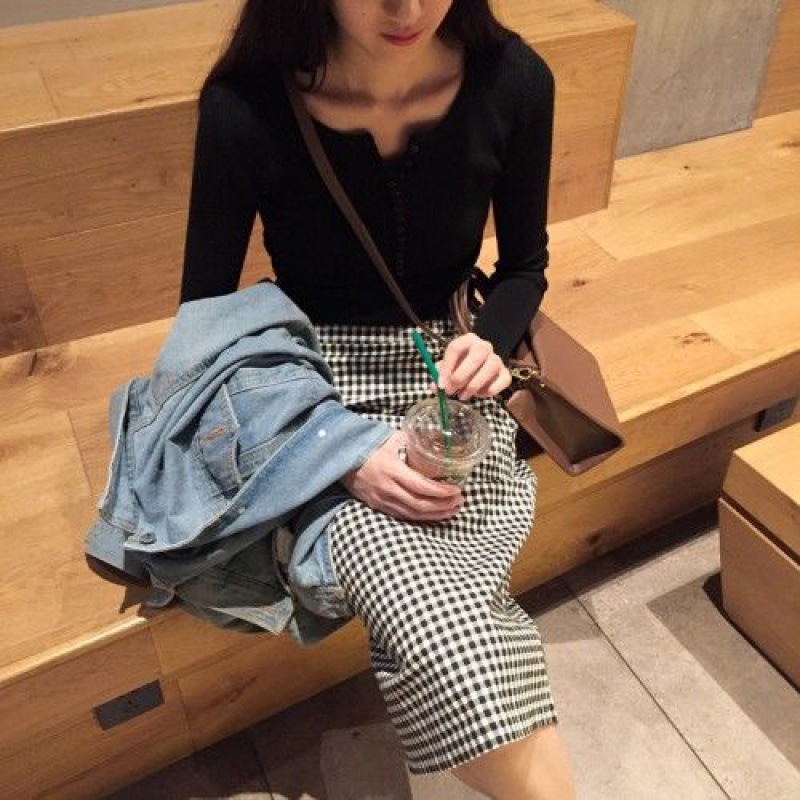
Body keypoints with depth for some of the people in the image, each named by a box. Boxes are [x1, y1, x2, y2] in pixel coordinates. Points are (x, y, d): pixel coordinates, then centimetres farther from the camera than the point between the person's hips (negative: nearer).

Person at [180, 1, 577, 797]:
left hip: (450, 377, 2)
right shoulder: (246, 106, -15)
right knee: (440, 628, -26)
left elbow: (524, 265, 8)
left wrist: (490, 342, -14)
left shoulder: (513, 81, -8)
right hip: (320, 400, -1)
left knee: (434, 619, -25)